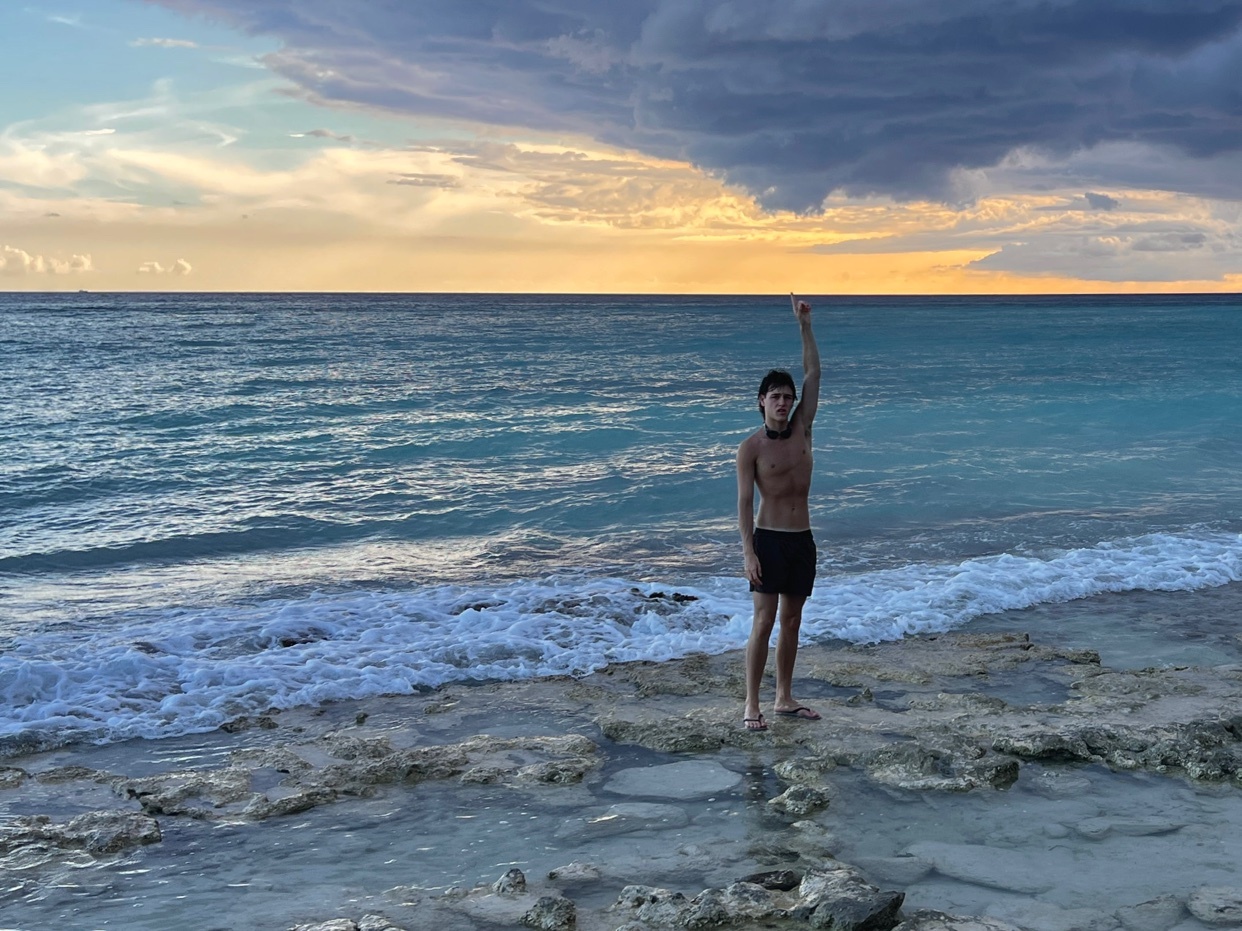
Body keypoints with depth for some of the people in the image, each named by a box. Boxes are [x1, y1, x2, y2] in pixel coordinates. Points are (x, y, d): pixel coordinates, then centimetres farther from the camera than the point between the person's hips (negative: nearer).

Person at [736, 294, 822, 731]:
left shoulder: (802, 429, 5)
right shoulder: (751, 447, -7)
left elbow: (813, 375, 2)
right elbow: (745, 502, -9)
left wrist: (805, 326, -3)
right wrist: (748, 551, -17)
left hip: (802, 539, 5)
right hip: (768, 539, -5)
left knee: (792, 620, 11)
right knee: (764, 621, -7)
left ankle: (784, 697, 21)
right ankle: (752, 705, -3)